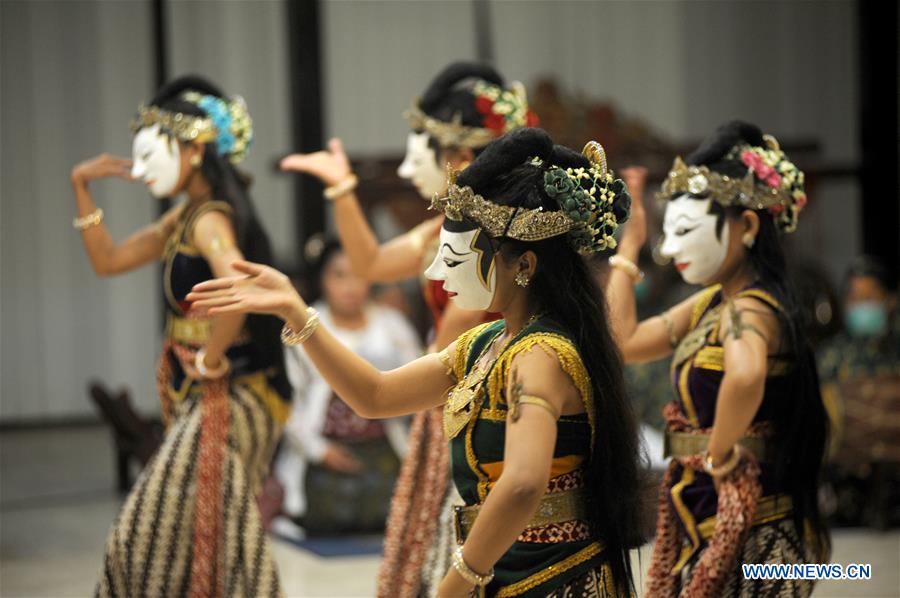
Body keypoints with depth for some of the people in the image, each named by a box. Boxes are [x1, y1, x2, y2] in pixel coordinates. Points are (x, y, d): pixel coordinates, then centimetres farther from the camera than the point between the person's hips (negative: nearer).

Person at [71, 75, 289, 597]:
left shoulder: (210, 220, -17)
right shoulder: (186, 217, 12)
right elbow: (109, 260, 20)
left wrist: (211, 360, -23)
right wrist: (82, 187, 13)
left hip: (224, 400, -9)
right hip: (202, 399, 9)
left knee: (163, 533, -6)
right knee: (205, 541, 12)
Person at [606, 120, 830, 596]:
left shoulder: (750, 309, -20)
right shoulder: (711, 303, 8)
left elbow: (746, 375, -42)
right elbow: (625, 341, 17)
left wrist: (718, 455, -28)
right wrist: (628, 246, 16)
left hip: (743, 532, -9)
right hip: (705, 522, 9)